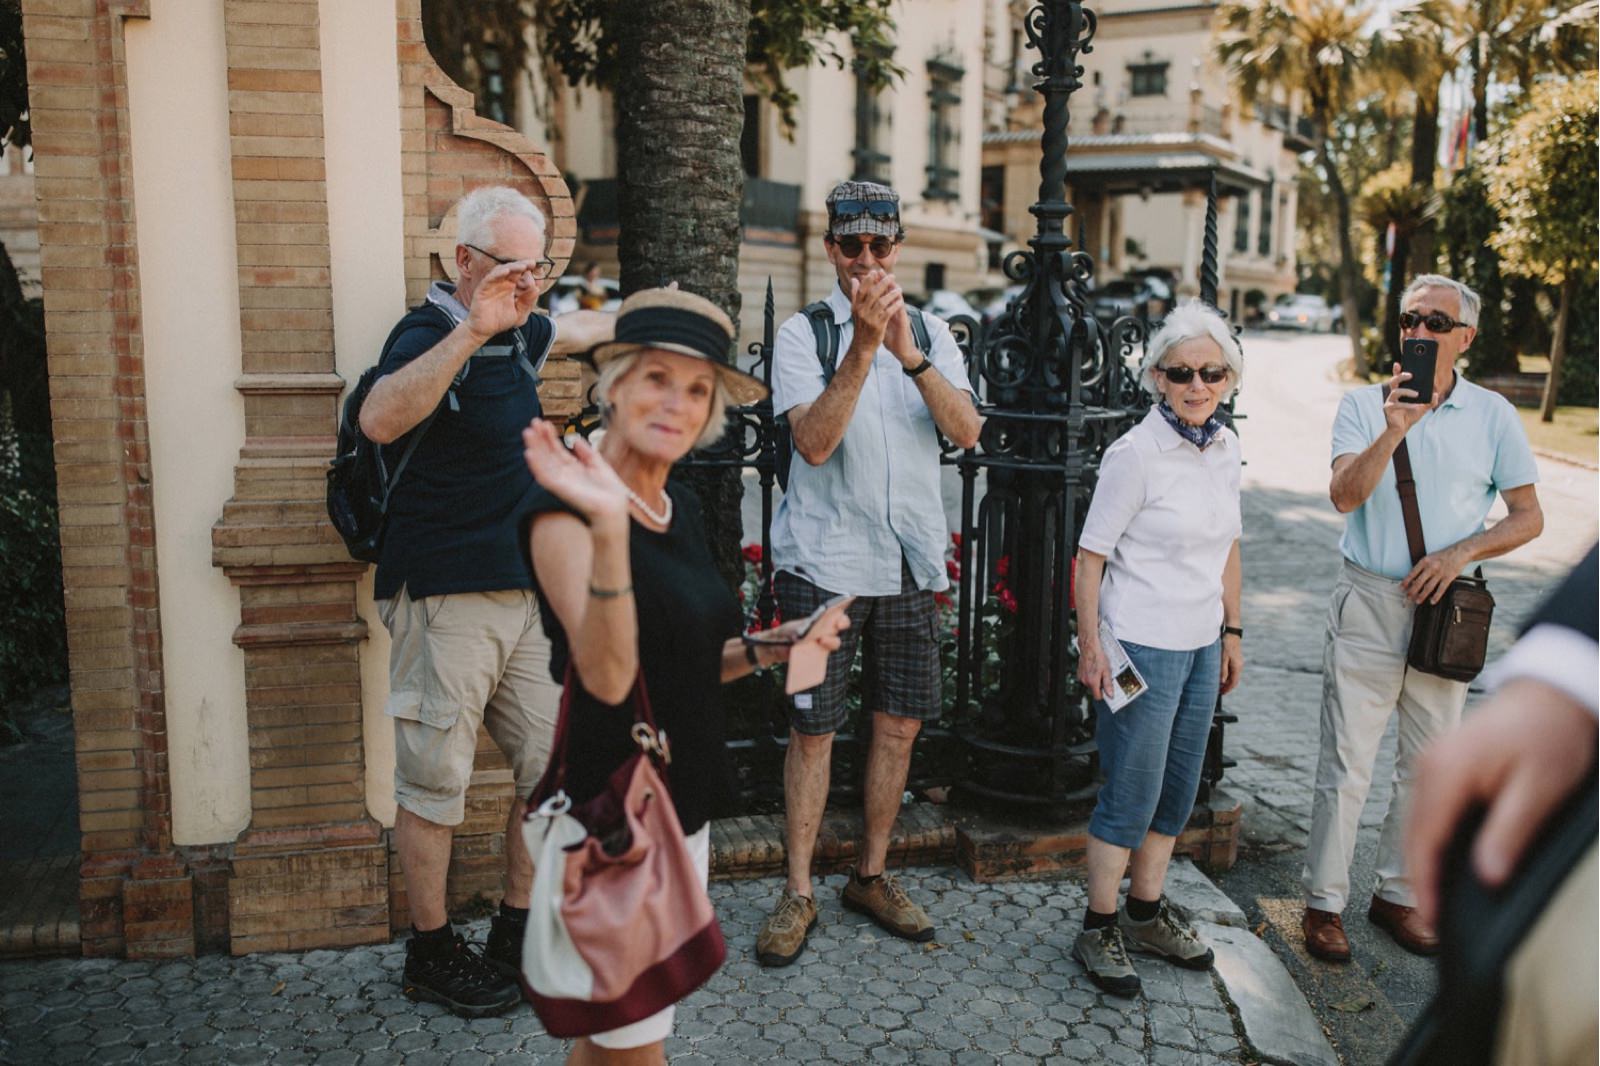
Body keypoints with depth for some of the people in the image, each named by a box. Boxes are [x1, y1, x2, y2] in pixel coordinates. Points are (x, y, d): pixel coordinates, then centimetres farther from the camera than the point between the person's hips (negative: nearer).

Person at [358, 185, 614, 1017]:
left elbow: (570, 331, 38)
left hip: (524, 593, 8)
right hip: (446, 597, -8)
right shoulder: (430, 333, -11)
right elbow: (380, 419, -32)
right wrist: (470, 330, -37)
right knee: (434, 781, 2)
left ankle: (518, 930, 24)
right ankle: (430, 953, 19)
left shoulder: (517, 335, 14)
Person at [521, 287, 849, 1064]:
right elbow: (607, 678, -29)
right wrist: (608, 527, -39)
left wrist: (764, 651, 1)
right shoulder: (566, 509, -17)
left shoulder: (681, 507, 7)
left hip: (682, 801, 8)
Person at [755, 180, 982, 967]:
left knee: (900, 725, 10)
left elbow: (966, 431, -10)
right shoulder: (803, 334, -4)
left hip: (909, 564, 4)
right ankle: (798, 894, 17)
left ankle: (871, 876, 28)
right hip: (825, 562, -4)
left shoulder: (932, 333, 7)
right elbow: (814, 441, -18)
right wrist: (864, 345, -27)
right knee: (813, 730, 1)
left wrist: (908, 354, -24)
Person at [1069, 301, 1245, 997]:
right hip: (1142, 646, -7)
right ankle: (1098, 929, 18)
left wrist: (1232, 631, 17)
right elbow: (1091, 555, -13)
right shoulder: (1135, 453, -15)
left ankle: (1147, 914, 33)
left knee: (1179, 791, 16)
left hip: (1202, 645, 7)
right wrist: (1090, 647, -15)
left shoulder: (1225, 447, 6)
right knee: (1132, 795, 1)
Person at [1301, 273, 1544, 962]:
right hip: (1368, 602, -2)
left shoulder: (1493, 416, 3)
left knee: (1430, 766, 12)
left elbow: (1528, 517, 5)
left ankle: (1397, 894, 29)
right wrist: (1393, 431, -28)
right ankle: (1323, 901, 13)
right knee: (1346, 764, 0)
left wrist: (1461, 553, -11)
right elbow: (1344, 495, -15)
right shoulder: (1365, 405, -1)